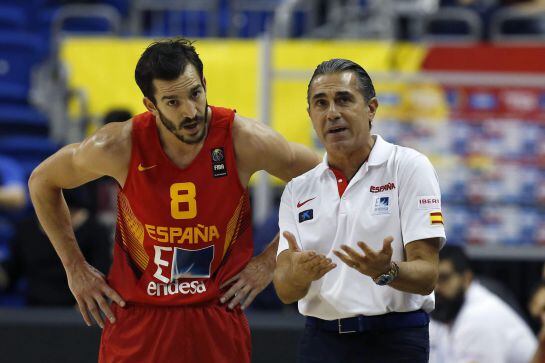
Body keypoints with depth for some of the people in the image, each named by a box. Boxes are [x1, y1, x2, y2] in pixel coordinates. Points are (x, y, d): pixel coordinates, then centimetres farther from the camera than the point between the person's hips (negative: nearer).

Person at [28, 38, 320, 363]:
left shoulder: (244, 141, -14)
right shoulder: (119, 147, -14)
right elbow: (42, 182, 4)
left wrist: (270, 261, 0)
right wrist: (76, 268, 4)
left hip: (218, 319, 0)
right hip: (136, 319, 0)